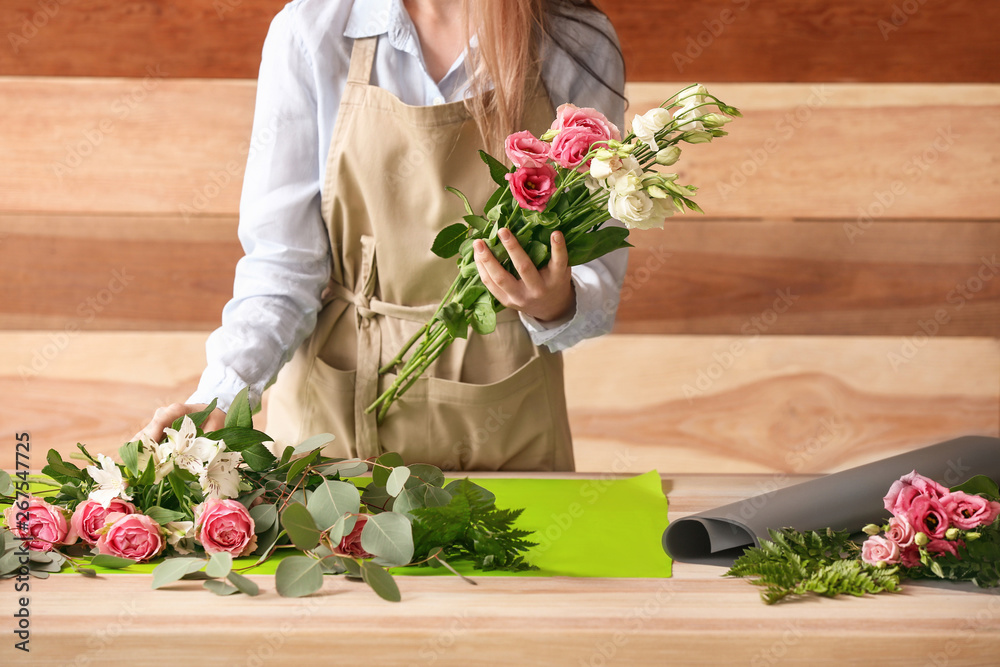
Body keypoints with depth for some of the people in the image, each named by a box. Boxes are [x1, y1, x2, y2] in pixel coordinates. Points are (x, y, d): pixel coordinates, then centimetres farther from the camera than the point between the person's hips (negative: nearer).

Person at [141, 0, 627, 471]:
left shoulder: (579, 49, -9)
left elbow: (596, 274, -5)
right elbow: (280, 261, -10)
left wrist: (555, 305, -27)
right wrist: (220, 395, -24)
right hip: (337, 407, 0)